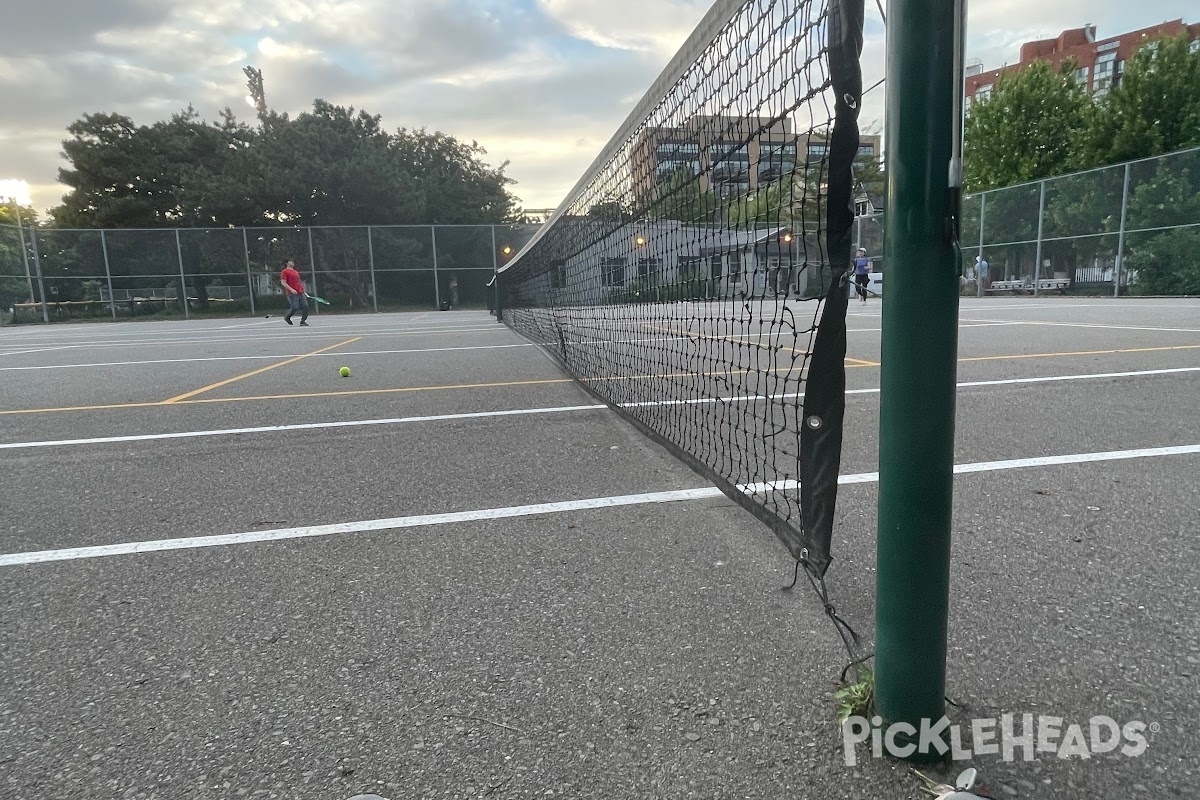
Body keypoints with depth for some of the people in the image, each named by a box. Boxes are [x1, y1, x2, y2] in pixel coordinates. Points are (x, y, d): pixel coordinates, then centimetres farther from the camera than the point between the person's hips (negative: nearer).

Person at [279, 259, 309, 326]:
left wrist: (304, 291, 22)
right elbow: (283, 282, -10)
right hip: (292, 294, -7)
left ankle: (303, 321, 4)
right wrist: (291, 289, -22)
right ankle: (287, 317, 16)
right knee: (295, 307, -12)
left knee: (305, 306, -4)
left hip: (300, 293, 7)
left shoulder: (296, 272, 22)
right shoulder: (284, 272, -1)